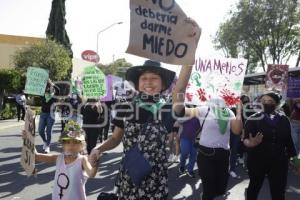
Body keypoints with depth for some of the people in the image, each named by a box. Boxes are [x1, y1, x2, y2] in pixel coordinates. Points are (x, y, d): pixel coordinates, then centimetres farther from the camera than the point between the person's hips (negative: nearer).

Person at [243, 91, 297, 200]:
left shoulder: (284, 119, 2)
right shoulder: (253, 119, -10)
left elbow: (288, 139, 8)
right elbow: (245, 139, -14)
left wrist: (293, 156, 10)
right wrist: (250, 143, -35)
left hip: (279, 161, 3)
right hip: (257, 161, -2)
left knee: (279, 191, 9)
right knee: (254, 187, 15)